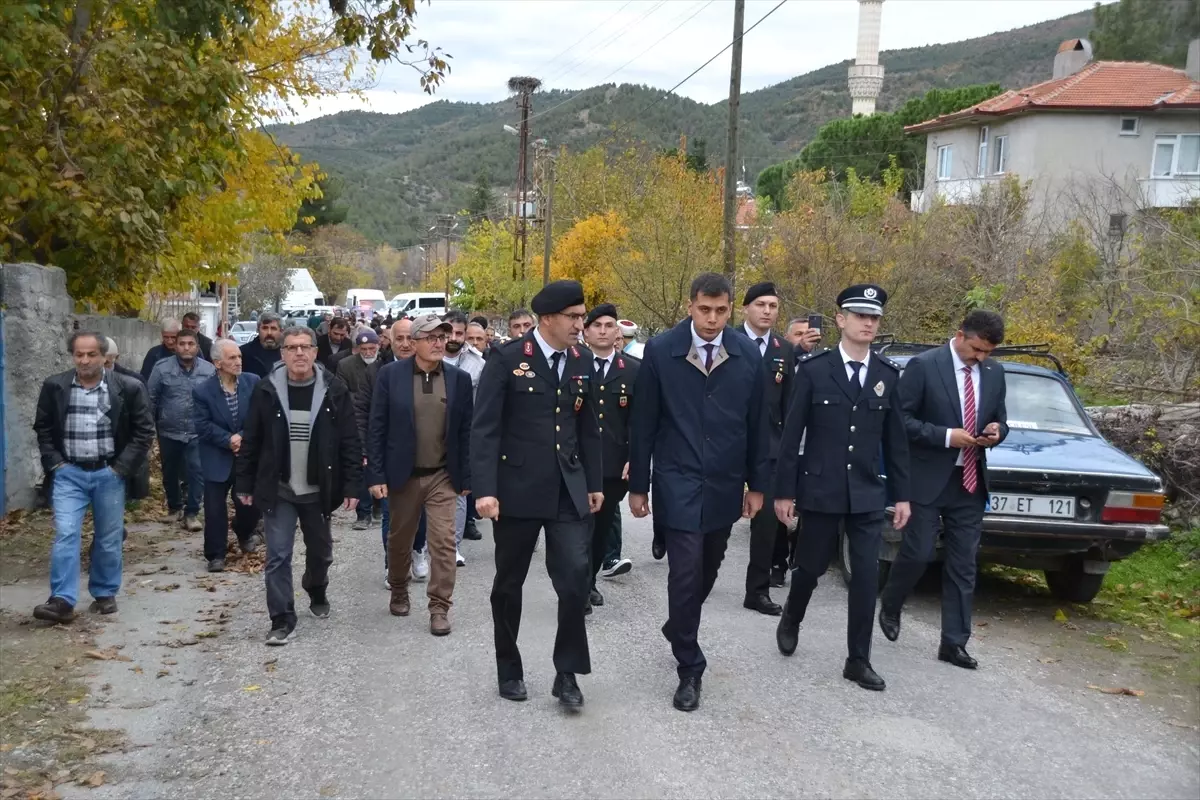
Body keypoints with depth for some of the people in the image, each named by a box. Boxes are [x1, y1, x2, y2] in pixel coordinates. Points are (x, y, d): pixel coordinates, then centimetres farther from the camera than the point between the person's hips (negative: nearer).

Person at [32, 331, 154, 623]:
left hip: (110, 474, -1)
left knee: (108, 539, 9)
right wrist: (54, 463, -2)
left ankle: (105, 594, 23)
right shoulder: (54, 387, 0)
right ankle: (62, 600, -7)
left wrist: (121, 467, -8)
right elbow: (43, 429, 9)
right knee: (65, 534, -8)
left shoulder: (128, 388, -7)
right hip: (69, 473, 1)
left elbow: (144, 431, -2)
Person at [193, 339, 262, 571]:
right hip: (218, 459, -2)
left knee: (251, 501, 9)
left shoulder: (253, 382, -4)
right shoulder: (202, 391, -10)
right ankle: (216, 554, 13)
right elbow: (203, 427, -11)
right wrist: (229, 440, -20)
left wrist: (244, 438, -17)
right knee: (215, 508, 0)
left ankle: (244, 534, 41)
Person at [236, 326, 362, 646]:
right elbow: (250, 441, 1)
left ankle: (318, 594, 45)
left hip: (318, 489, 1)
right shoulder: (266, 390, -5)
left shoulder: (334, 390, -7)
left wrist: (352, 486, -9)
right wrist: (245, 484, 1)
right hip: (277, 489, -1)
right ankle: (282, 620, 9)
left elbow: (350, 443, -5)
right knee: (278, 556, -2)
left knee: (321, 551, 17)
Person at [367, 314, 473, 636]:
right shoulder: (390, 375, -6)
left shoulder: (459, 378, -2)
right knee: (400, 539, 17)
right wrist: (376, 475, -10)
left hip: (443, 476, 0)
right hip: (402, 474, 0)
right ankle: (399, 591, 40)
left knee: (444, 542, -4)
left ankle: (439, 608, 7)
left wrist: (466, 477, -1)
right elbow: (377, 428, -6)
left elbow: (466, 431, 1)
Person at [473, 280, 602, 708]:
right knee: (509, 584, 10)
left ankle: (567, 672, 10)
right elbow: (484, 428, -12)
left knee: (576, 577, -7)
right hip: (518, 489, -3)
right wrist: (485, 489, -18)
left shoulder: (582, 360, 6)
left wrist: (594, 482, 11)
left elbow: (588, 427, 12)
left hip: (568, 490, 3)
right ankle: (509, 669, 29)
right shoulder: (507, 358, -9)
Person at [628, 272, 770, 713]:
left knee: (707, 569, 15)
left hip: (724, 485, 3)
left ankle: (678, 629, 42)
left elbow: (757, 424, 5)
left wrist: (757, 484, 6)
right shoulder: (660, 351, -8)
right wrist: (638, 485, -2)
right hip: (678, 483, -3)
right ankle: (690, 669, 7)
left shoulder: (748, 355, -1)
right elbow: (643, 423, -3)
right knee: (685, 571, -8)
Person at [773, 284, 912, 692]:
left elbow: (895, 440, 7)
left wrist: (902, 495, 5)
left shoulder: (888, 374, 3)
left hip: (868, 494, 2)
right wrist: (784, 490, -7)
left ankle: (858, 660, 14)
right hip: (821, 490, -2)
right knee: (811, 566, 11)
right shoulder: (813, 369, -6)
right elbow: (791, 435, -5)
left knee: (867, 576, 1)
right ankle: (791, 618, 41)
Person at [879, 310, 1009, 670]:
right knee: (917, 554, -2)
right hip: (928, 479, -5)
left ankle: (954, 642, 14)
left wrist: (997, 431, -7)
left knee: (963, 566, 6)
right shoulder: (923, 365, -10)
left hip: (970, 482, 5)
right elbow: (901, 418, -11)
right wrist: (945, 436, -19)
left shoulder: (994, 372, 7)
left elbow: (1000, 420, 17)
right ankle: (890, 607, 27)